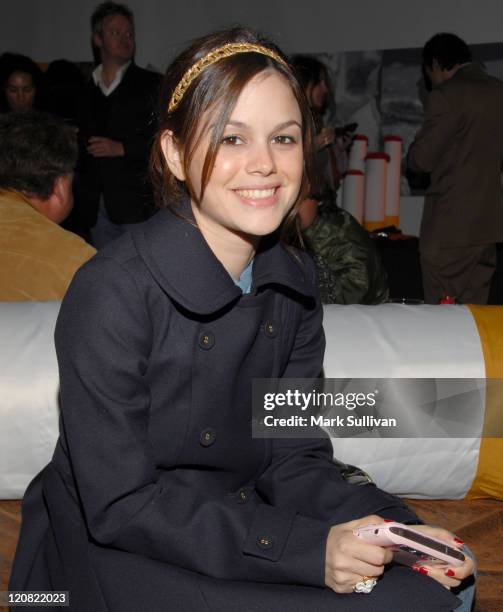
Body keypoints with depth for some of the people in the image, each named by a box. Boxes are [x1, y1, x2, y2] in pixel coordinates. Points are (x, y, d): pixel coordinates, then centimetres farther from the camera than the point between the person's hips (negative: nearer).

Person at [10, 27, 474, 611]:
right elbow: (120, 506, -21)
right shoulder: (111, 292, -23)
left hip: (242, 522, 6)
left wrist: (396, 533, -17)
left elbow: (293, 458, 1)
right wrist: (309, 550, -26)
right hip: (117, 547, -5)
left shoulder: (294, 282, -2)